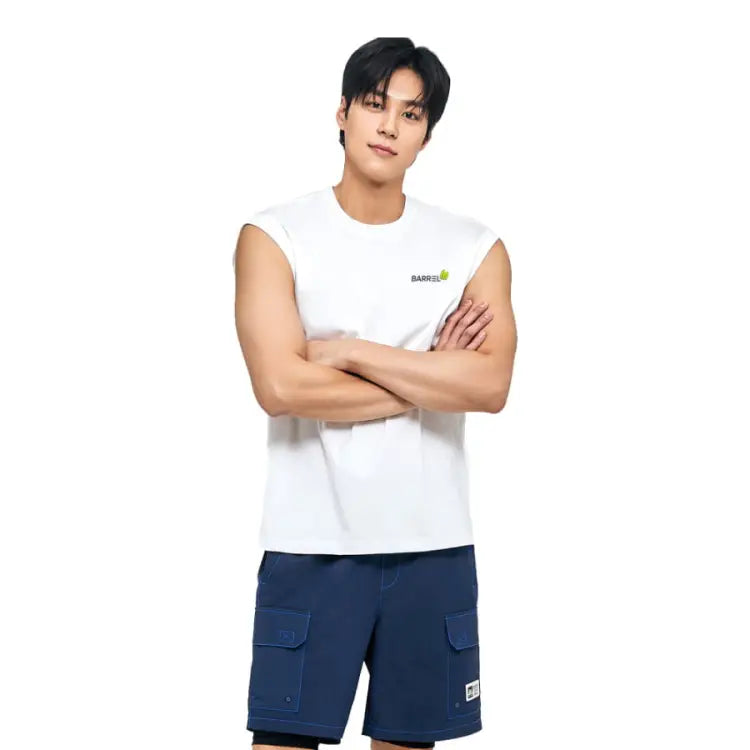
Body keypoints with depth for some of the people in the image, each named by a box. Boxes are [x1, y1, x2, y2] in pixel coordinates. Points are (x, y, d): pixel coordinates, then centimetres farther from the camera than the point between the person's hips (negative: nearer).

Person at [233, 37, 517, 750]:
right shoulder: (274, 235, -2)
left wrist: (353, 351, -12)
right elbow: (280, 386, -15)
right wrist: (427, 379, -9)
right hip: (311, 543, -2)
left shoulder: (475, 247, 4)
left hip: (433, 544, 2)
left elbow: (490, 384, -10)